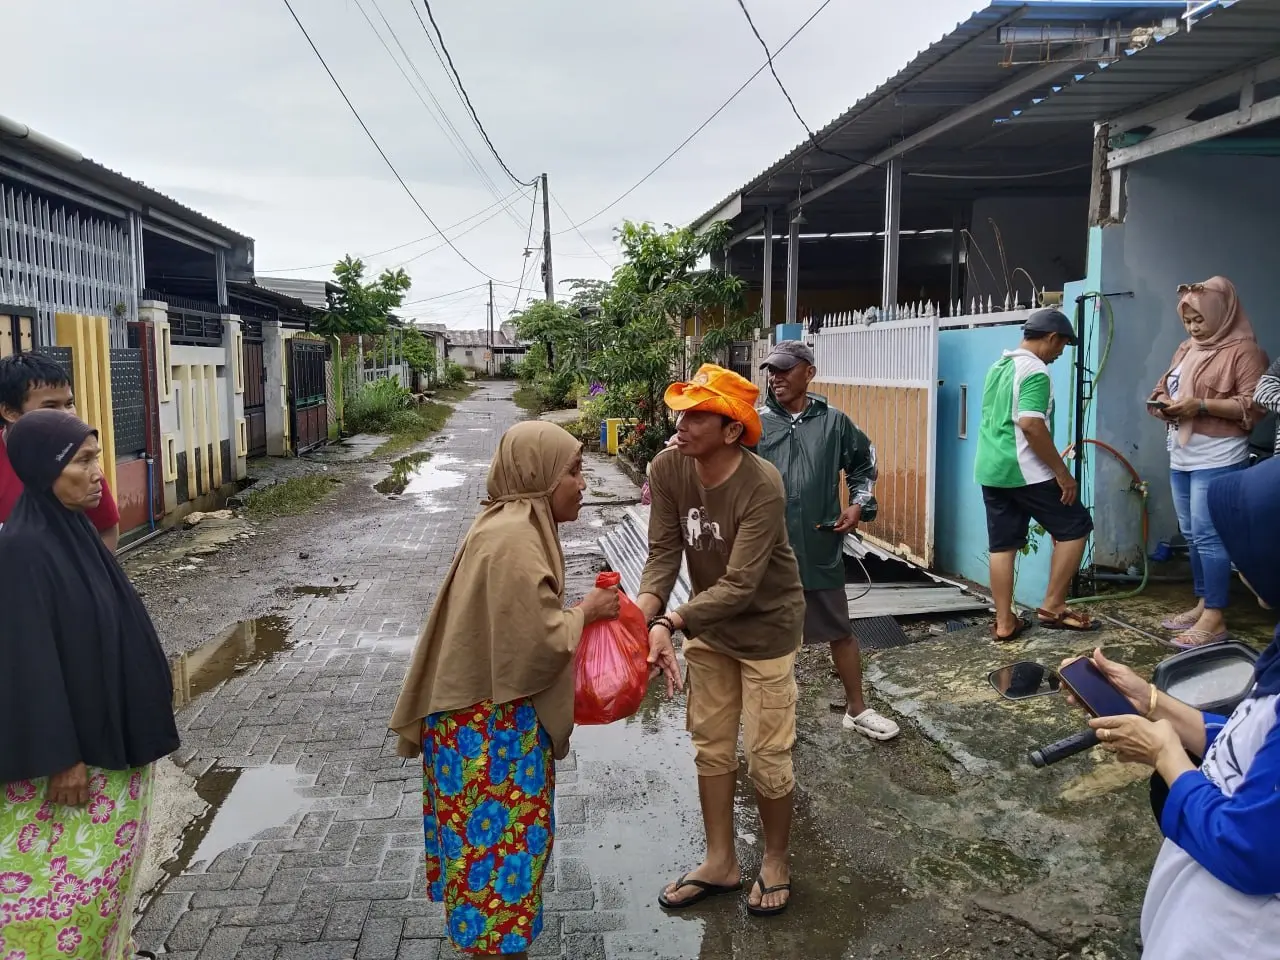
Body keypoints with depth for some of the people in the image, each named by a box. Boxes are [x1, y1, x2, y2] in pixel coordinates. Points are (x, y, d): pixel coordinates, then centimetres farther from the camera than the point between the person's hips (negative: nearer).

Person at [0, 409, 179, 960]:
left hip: (107, 731, 9)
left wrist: (133, 721, 16)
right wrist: (60, 757, -20)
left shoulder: (74, 530, 4)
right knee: (68, 872, 6)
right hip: (66, 746, -8)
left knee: (108, 861, 21)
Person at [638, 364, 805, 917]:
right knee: (710, 746, 16)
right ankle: (720, 864, 34)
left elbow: (740, 586, -33)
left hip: (765, 627, -5)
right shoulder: (669, 467, -16)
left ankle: (776, 863, 32)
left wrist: (669, 622, -43)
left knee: (766, 756, 6)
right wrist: (644, 613, -33)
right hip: (707, 625, 5)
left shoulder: (762, 487, -31)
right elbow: (663, 552, -15)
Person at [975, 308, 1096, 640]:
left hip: (990, 470, 9)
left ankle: (1004, 622, 12)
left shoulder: (998, 367, 15)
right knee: (1075, 526, 5)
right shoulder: (1035, 371, -13)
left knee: (1002, 544, 10)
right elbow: (1030, 426, -25)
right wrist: (1062, 472, -18)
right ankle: (1052, 607, 7)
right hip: (1024, 471, -9)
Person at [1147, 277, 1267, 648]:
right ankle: (1202, 605, 20)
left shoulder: (1244, 351, -7)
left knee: (1208, 535, -10)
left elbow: (1254, 405, -15)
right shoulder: (1186, 349, 17)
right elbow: (1163, 388, 23)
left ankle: (1215, 619, -5)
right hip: (1181, 458, 8)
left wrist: (1201, 404, -22)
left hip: (1217, 460, -8)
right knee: (1193, 535, 11)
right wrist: (1162, 404, 0)